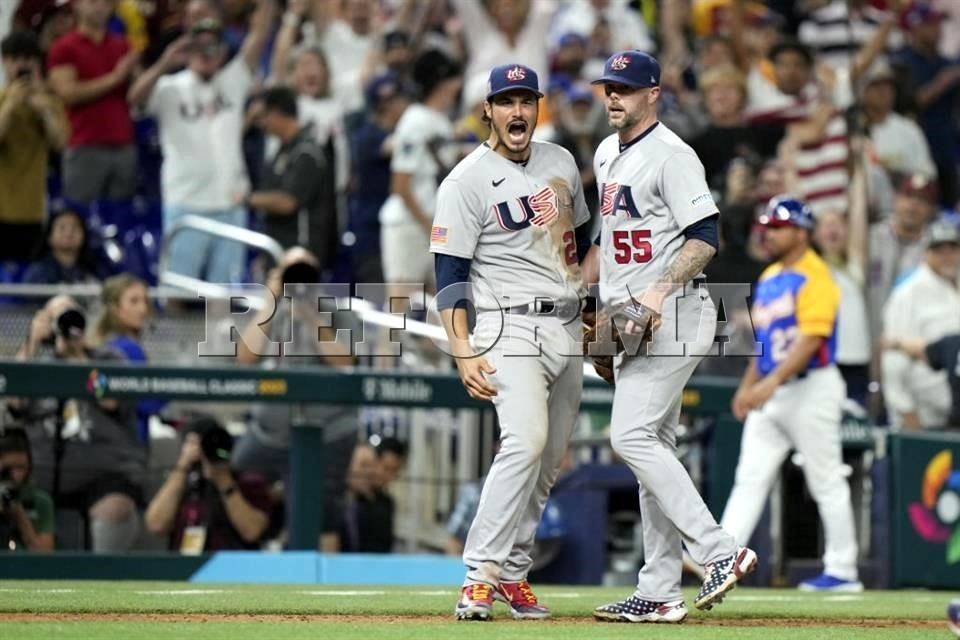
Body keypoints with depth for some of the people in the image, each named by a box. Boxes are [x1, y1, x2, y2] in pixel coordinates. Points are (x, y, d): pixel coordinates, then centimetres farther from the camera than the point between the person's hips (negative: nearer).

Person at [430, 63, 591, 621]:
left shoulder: (561, 162, 11)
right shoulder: (467, 181, -8)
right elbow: (450, 273, -11)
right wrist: (463, 353, -19)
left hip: (568, 329, 7)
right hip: (512, 327, -7)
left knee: (550, 461, 6)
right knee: (526, 441, -25)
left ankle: (514, 573, 16)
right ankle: (480, 575, -26)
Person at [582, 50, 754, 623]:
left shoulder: (671, 155, -11)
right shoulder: (607, 155, 17)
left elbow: (705, 237, -19)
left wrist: (663, 290, -31)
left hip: (673, 315, -10)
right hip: (633, 320, 10)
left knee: (633, 436, -18)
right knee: (653, 447, 8)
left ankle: (720, 551, -18)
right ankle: (660, 593, 9)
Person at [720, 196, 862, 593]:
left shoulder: (815, 278, -11)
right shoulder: (769, 278, 16)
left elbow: (811, 338, -21)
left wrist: (772, 382, -29)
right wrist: (748, 385, 15)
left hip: (811, 388, -8)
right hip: (770, 393, 8)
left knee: (826, 482, -1)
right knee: (750, 478, 0)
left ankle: (842, 571, 5)